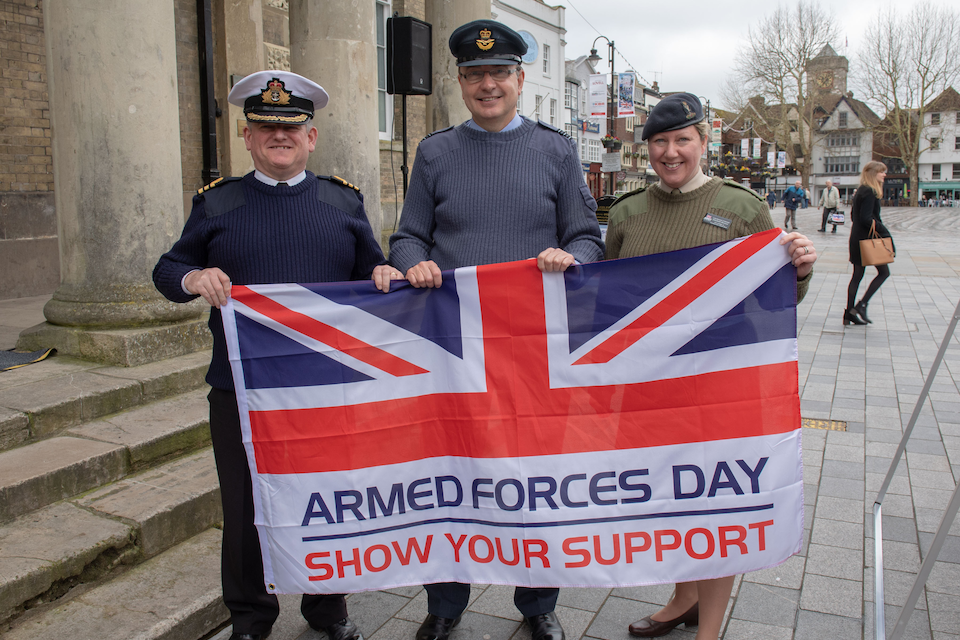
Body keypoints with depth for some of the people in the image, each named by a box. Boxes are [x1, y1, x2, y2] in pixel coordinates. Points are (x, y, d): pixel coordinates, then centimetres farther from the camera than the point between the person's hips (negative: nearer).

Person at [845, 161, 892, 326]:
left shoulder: (861, 191, 14)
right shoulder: (870, 192, -15)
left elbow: (854, 215, 18)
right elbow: (866, 218, -23)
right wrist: (885, 232, -16)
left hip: (857, 238, 9)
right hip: (869, 238, -9)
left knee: (857, 275, 10)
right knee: (884, 272, 2)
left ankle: (850, 314, 10)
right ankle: (861, 305, -4)